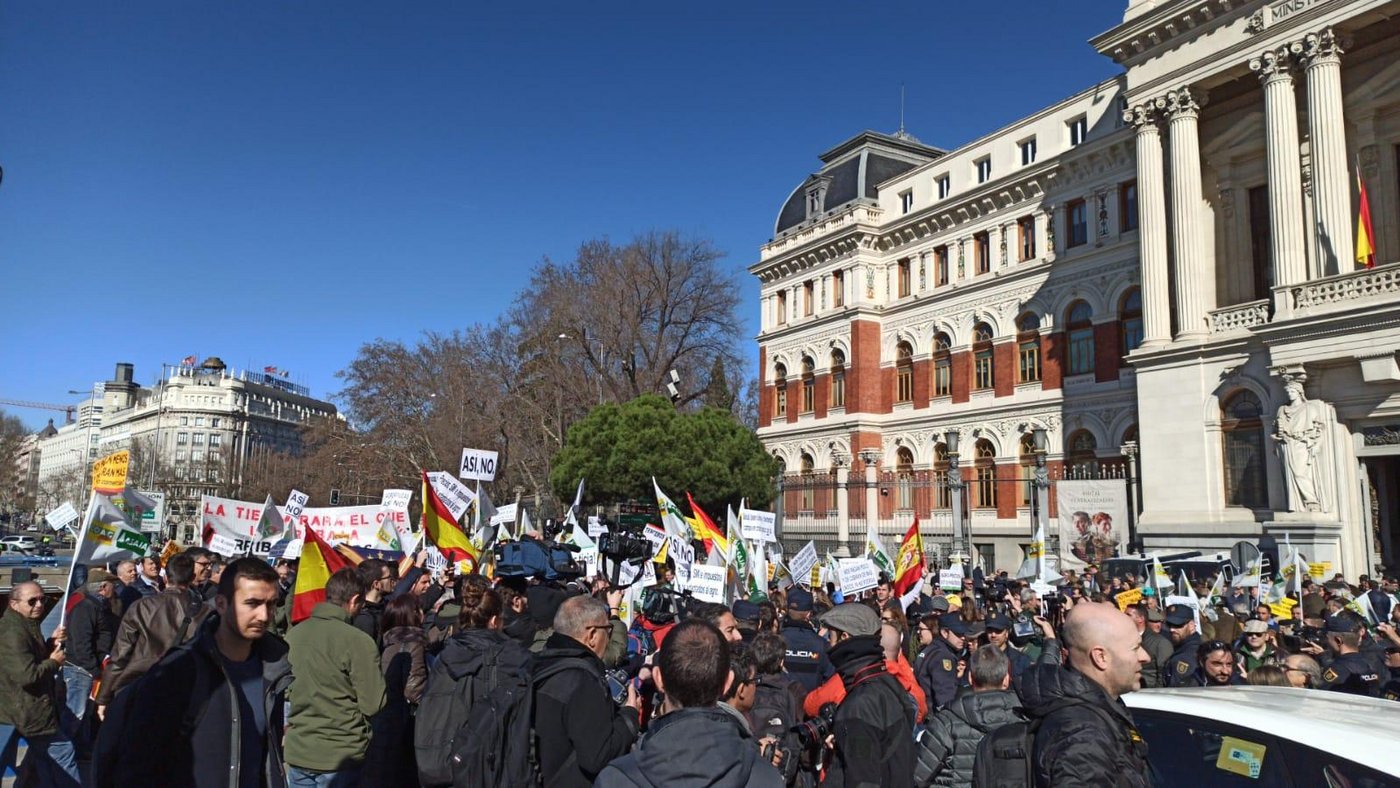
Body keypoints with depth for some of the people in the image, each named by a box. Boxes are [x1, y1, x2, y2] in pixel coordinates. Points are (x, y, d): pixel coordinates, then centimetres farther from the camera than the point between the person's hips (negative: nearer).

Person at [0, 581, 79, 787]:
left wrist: (52, 643, 4)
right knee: (63, 752, -4)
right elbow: (27, 675, -31)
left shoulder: (26, 626, 10)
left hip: (30, 708, 11)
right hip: (29, 712, -11)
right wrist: (54, 662, -15)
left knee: (42, 755, 21)